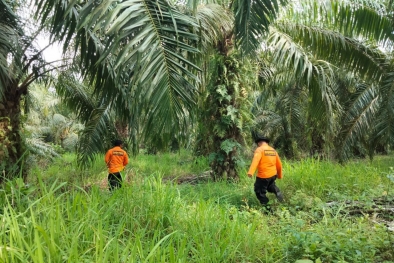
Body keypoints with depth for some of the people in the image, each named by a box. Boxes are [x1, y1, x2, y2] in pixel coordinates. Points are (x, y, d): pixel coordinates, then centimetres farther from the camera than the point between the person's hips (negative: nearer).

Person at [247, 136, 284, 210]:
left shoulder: (259, 150, -9)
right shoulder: (273, 150, 10)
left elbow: (255, 161, -27)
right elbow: (279, 164, 15)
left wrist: (250, 172, -39)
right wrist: (279, 175, 30)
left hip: (263, 176, -6)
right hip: (273, 175, 7)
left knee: (260, 192, 10)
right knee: (270, 184, 35)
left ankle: (267, 207, 9)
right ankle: (277, 191, 9)